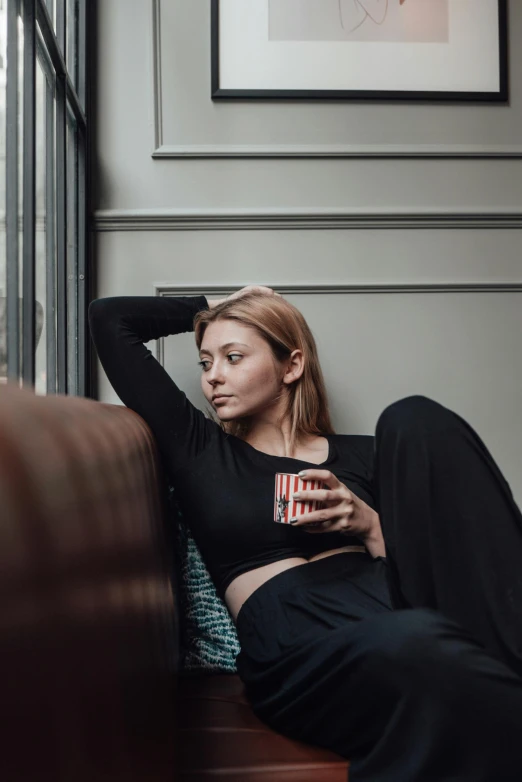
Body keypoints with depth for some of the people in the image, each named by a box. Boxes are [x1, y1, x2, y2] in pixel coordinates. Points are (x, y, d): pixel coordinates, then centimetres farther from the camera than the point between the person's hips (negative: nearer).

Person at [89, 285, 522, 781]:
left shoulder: (363, 455, 20)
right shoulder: (198, 449, 18)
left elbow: (426, 563, 14)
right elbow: (108, 320, 18)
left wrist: (370, 525, -3)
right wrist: (212, 308, 27)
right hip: (297, 653, -4)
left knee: (417, 419, -16)